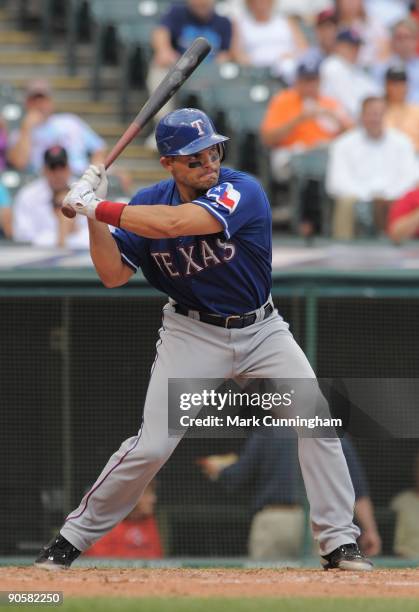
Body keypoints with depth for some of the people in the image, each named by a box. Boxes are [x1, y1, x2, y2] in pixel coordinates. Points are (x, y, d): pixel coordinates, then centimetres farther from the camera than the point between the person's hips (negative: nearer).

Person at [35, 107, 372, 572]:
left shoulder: (243, 192, -23)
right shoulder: (149, 203, -7)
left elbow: (173, 224, -37)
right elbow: (114, 275, -7)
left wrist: (99, 208, -30)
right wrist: (92, 215, -19)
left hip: (261, 329, -1)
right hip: (192, 334, 1)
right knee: (151, 446, -10)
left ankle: (339, 542, -3)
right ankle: (73, 537, 5)